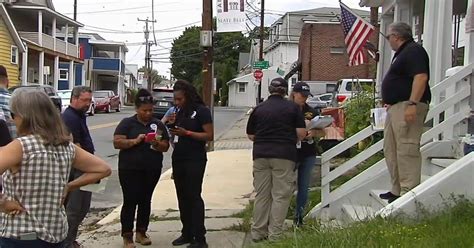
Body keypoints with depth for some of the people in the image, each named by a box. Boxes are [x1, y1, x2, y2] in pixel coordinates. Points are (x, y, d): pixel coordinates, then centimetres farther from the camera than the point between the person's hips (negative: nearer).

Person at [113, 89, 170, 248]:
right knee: (130, 201, -3)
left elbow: (166, 146, 7)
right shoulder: (127, 123, -2)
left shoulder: (158, 124, 8)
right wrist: (135, 141, -23)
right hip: (130, 170, -4)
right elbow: (117, 143, -10)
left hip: (152, 170, 4)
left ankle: (141, 233, 22)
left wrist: (157, 143, -15)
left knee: (145, 201, 11)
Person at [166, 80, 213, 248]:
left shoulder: (201, 111, -9)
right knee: (182, 197, 9)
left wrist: (186, 133, -22)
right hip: (178, 159, 7)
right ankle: (187, 233, 18)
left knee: (194, 197, -7)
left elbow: (209, 136, -14)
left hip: (195, 161, -7)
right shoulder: (179, 111, 11)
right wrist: (169, 124, 0)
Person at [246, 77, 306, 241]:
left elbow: (251, 135, 12)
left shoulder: (258, 109, 8)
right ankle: (274, 234, 2)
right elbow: (301, 133, -2)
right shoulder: (293, 107, 1)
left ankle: (258, 232, 15)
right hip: (284, 155, -3)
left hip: (260, 154, 3)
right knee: (281, 196, 2)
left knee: (261, 195, 10)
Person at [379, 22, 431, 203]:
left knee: (406, 150, -13)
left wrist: (412, 104, -29)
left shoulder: (413, 51, -11)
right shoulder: (402, 53, 22)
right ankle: (397, 190, 21)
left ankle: (408, 193, -12)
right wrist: (389, 101, 28)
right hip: (396, 107, 12)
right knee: (391, 150, 14)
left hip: (407, 107, -12)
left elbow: (421, 77, -23)